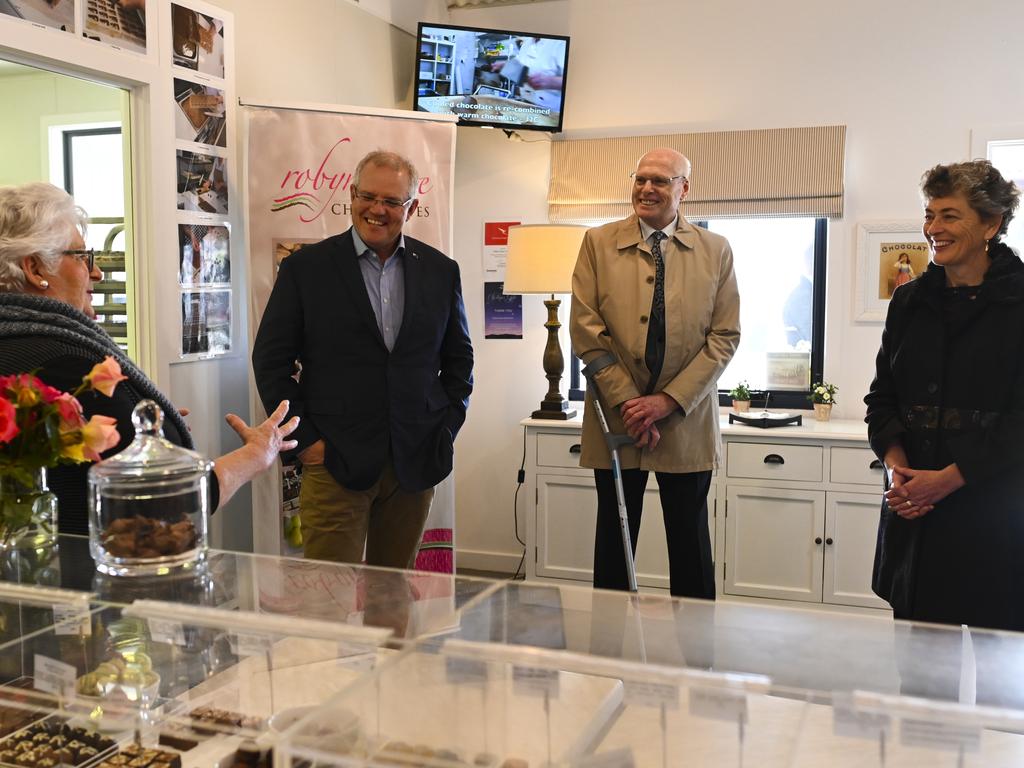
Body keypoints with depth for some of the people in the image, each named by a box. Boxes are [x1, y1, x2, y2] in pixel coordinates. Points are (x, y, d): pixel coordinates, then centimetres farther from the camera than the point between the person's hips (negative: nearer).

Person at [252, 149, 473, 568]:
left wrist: (446, 430, 5)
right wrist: (304, 439, -5)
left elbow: (459, 357, 15)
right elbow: (270, 360, 1)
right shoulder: (305, 268, 0)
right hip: (334, 462, -2)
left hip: (415, 465, 3)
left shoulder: (440, 271, 8)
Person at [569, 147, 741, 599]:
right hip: (616, 420, 0)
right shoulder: (599, 243, 3)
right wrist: (626, 401, -11)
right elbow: (585, 329, -3)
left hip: (687, 423, 0)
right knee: (613, 542, 10)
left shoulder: (715, 250, 4)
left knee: (690, 545, 9)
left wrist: (668, 401, -11)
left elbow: (725, 336, -1)